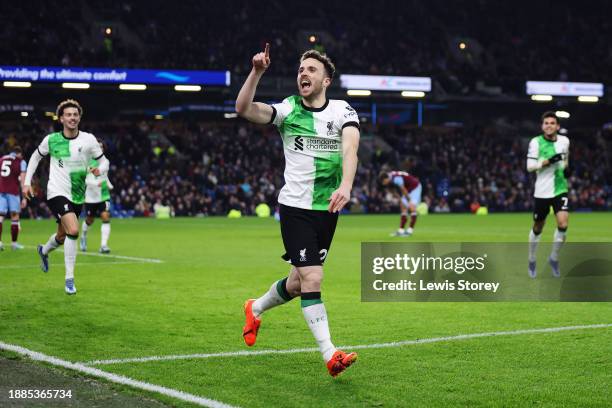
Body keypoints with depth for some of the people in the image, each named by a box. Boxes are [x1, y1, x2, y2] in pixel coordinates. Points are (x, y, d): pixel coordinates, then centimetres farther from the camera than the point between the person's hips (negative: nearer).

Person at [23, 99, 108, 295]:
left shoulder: (88, 139, -5)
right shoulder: (51, 139, -4)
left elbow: (104, 161, 3)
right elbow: (36, 156, 13)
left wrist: (99, 169, -21)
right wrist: (27, 182, 8)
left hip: (77, 196, 4)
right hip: (57, 193, -4)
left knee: (62, 236, 18)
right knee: (73, 231, -25)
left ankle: (44, 251, 55)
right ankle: (69, 279, -14)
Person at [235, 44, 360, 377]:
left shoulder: (343, 111, 0)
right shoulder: (288, 109, -3)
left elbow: (350, 149, -18)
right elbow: (243, 108, -18)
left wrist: (345, 186, -35)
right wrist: (257, 72, -30)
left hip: (327, 210, 3)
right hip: (295, 207, -3)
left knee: (299, 282, 14)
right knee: (312, 278, -15)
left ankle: (256, 308, 43)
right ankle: (329, 355, -10)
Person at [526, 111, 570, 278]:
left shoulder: (564, 141, 3)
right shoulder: (535, 142, -8)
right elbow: (530, 167, -12)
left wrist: (566, 168, 4)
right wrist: (548, 161, -23)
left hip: (560, 189, 2)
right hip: (542, 191, -2)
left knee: (563, 224, -16)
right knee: (538, 228, 9)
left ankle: (554, 258, 5)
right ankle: (532, 260, 31)